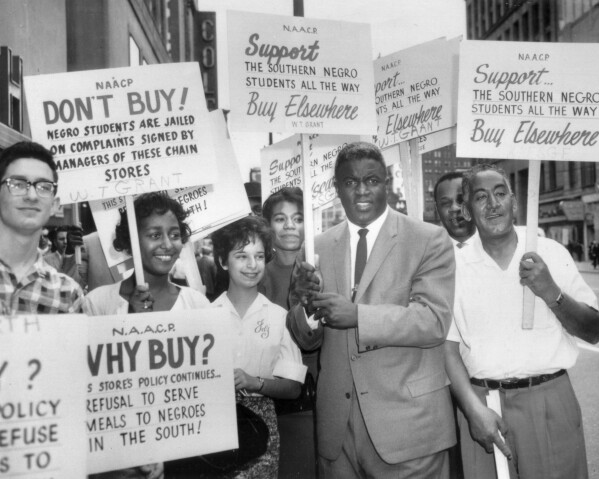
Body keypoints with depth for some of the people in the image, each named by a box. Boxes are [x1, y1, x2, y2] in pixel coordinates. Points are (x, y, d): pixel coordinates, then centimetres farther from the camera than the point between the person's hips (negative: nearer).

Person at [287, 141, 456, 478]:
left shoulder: (430, 240, -5)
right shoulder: (321, 246, 5)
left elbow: (435, 322, -15)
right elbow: (307, 341, 6)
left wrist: (357, 315, -24)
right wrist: (306, 305, -15)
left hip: (407, 422, -3)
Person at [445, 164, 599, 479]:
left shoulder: (551, 253, -1)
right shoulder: (455, 265, -3)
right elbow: (448, 347, -2)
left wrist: (552, 293, -15)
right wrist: (474, 408, -14)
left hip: (550, 403, 1)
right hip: (481, 404, 0)